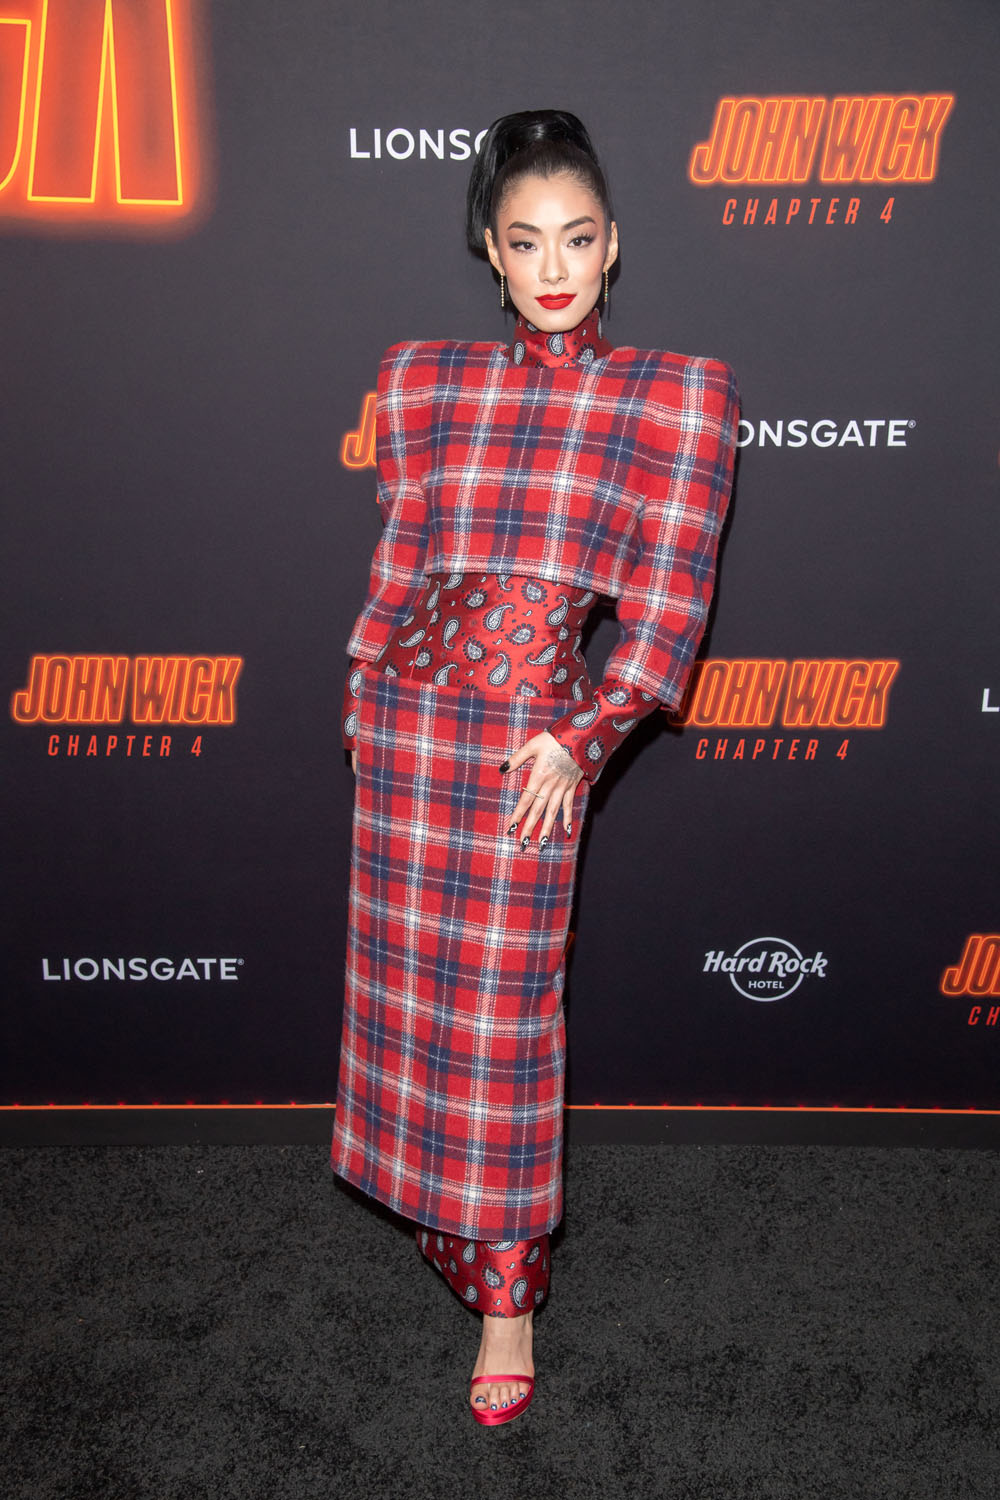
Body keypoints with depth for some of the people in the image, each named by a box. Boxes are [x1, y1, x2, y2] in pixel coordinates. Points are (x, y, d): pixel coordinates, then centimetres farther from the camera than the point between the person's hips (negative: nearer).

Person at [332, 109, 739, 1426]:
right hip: (403, 710, 5)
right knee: (408, 975, 13)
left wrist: (582, 739, -12)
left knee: (503, 1005, 1)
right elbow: (397, 560, 13)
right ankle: (442, 1210, 37)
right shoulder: (425, 380, 9)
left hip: (533, 729, -4)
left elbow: (671, 602, -5)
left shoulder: (679, 397, -2)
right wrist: (365, 692, 11)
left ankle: (508, 1290, 18)